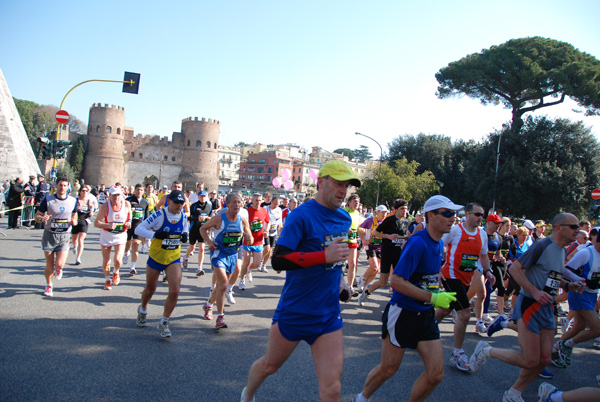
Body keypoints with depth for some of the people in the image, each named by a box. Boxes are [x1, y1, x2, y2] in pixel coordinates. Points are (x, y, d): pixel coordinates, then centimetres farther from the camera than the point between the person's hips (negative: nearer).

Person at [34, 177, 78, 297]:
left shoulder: (73, 201, 2)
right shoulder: (47, 200, -4)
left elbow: (74, 215, 17)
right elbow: (37, 216, 2)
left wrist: (74, 221, -6)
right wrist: (41, 218, -22)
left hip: (64, 236, 1)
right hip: (49, 235, 0)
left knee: (59, 264, -14)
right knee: (49, 266, 4)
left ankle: (58, 269, 25)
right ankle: (49, 285, 31)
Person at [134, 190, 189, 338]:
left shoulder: (183, 217, -3)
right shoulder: (159, 215, -16)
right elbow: (138, 229, -16)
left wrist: (185, 236, -7)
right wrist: (155, 234, -31)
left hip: (173, 259, 2)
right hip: (155, 257, -2)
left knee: (175, 292, -12)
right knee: (150, 289, 16)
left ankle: (164, 322, 7)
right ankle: (143, 310, 49)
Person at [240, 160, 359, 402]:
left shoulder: (344, 218, 6)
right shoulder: (301, 216, -16)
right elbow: (278, 260, -25)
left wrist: (340, 282, 10)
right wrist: (324, 256, -30)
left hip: (329, 316, 5)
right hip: (294, 311, -4)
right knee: (270, 366, 20)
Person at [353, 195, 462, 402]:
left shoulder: (439, 243, 5)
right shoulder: (418, 243, -21)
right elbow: (396, 281, -26)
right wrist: (433, 297, -25)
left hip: (426, 315, 7)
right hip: (403, 313, -7)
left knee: (436, 374, 2)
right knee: (388, 369, 8)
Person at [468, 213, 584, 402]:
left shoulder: (562, 251, 13)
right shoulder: (542, 246, -15)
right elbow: (514, 268, -17)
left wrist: (567, 285, 6)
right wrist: (534, 291, -23)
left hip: (547, 308, 9)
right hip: (529, 306, -9)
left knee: (544, 359, 8)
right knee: (530, 361, -7)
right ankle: (485, 351, 12)